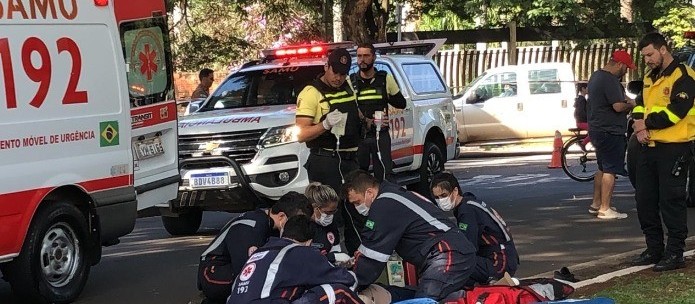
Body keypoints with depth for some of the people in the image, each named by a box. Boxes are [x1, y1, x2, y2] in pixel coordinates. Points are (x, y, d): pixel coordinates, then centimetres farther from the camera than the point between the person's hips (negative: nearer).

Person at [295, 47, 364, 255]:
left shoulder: (348, 88, 12)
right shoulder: (311, 93, -10)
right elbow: (301, 134, -17)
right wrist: (325, 124, -30)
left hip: (350, 159, 7)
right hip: (325, 161, -7)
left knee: (355, 209, 13)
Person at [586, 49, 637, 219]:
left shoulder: (596, 76, 14)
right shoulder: (610, 80, -18)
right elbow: (618, 106, -24)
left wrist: (624, 100, 16)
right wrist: (630, 104, -5)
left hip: (596, 128, 10)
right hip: (610, 131, -10)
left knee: (602, 168, 19)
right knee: (610, 170, -7)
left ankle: (596, 204, 24)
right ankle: (605, 209, -7)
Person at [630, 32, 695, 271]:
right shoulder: (650, 78, 17)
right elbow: (639, 105, 16)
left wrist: (646, 123, -11)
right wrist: (639, 125, -5)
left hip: (674, 148, -9)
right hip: (649, 146, 9)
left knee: (672, 201, -5)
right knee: (645, 200, 10)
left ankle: (675, 253, 1)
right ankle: (654, 249, 20)